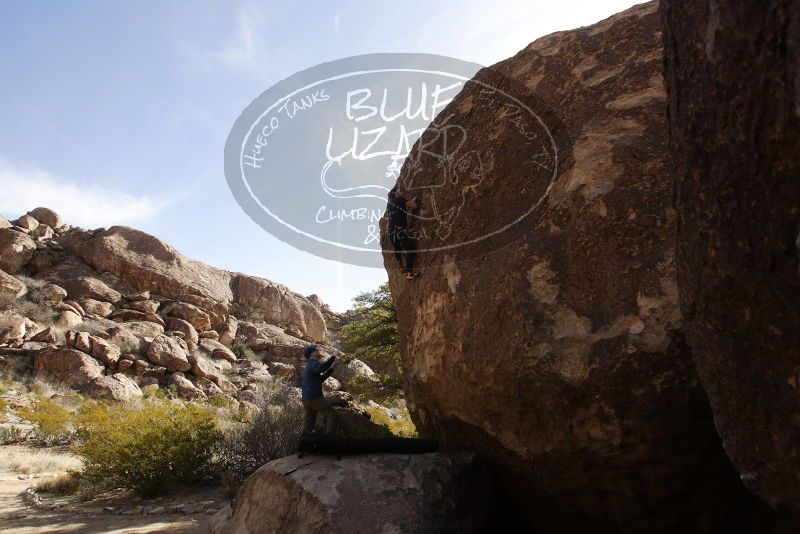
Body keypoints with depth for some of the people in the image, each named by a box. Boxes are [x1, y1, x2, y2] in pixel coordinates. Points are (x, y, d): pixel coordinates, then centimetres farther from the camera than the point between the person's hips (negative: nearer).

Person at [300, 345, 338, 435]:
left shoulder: (309, 366, 23)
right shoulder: (313, 364, -9)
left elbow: (320, 379, 30)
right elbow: (321, 368, -34)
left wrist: (331, 369, 25)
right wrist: (333, 358, -23)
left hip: (307, 399, 10)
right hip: (315, 397, -10)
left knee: (309, 423, 9)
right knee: (331, 415, -4)